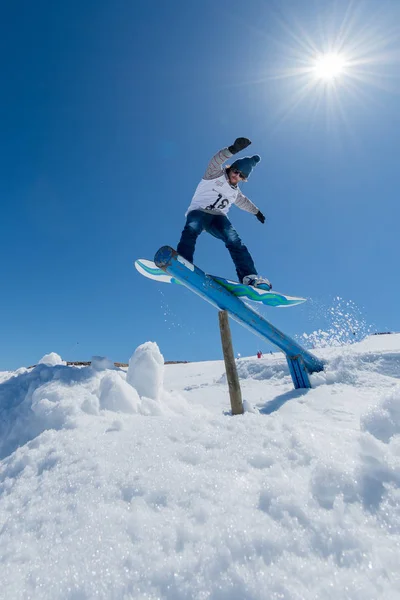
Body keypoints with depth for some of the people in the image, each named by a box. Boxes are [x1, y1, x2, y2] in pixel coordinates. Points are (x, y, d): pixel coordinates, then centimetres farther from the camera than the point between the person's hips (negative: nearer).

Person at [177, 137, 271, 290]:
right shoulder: (216, 174, 5)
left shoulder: (235, 191, 24)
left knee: (233, 239, -26)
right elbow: (215, 161, -17)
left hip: (217, 218, 4)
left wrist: (257, 211, 57)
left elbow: (244, 201, 44)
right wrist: (233, 149, -35)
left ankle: (249, 277, -39)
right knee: (192, 228, -40)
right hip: (198, 212, -4)